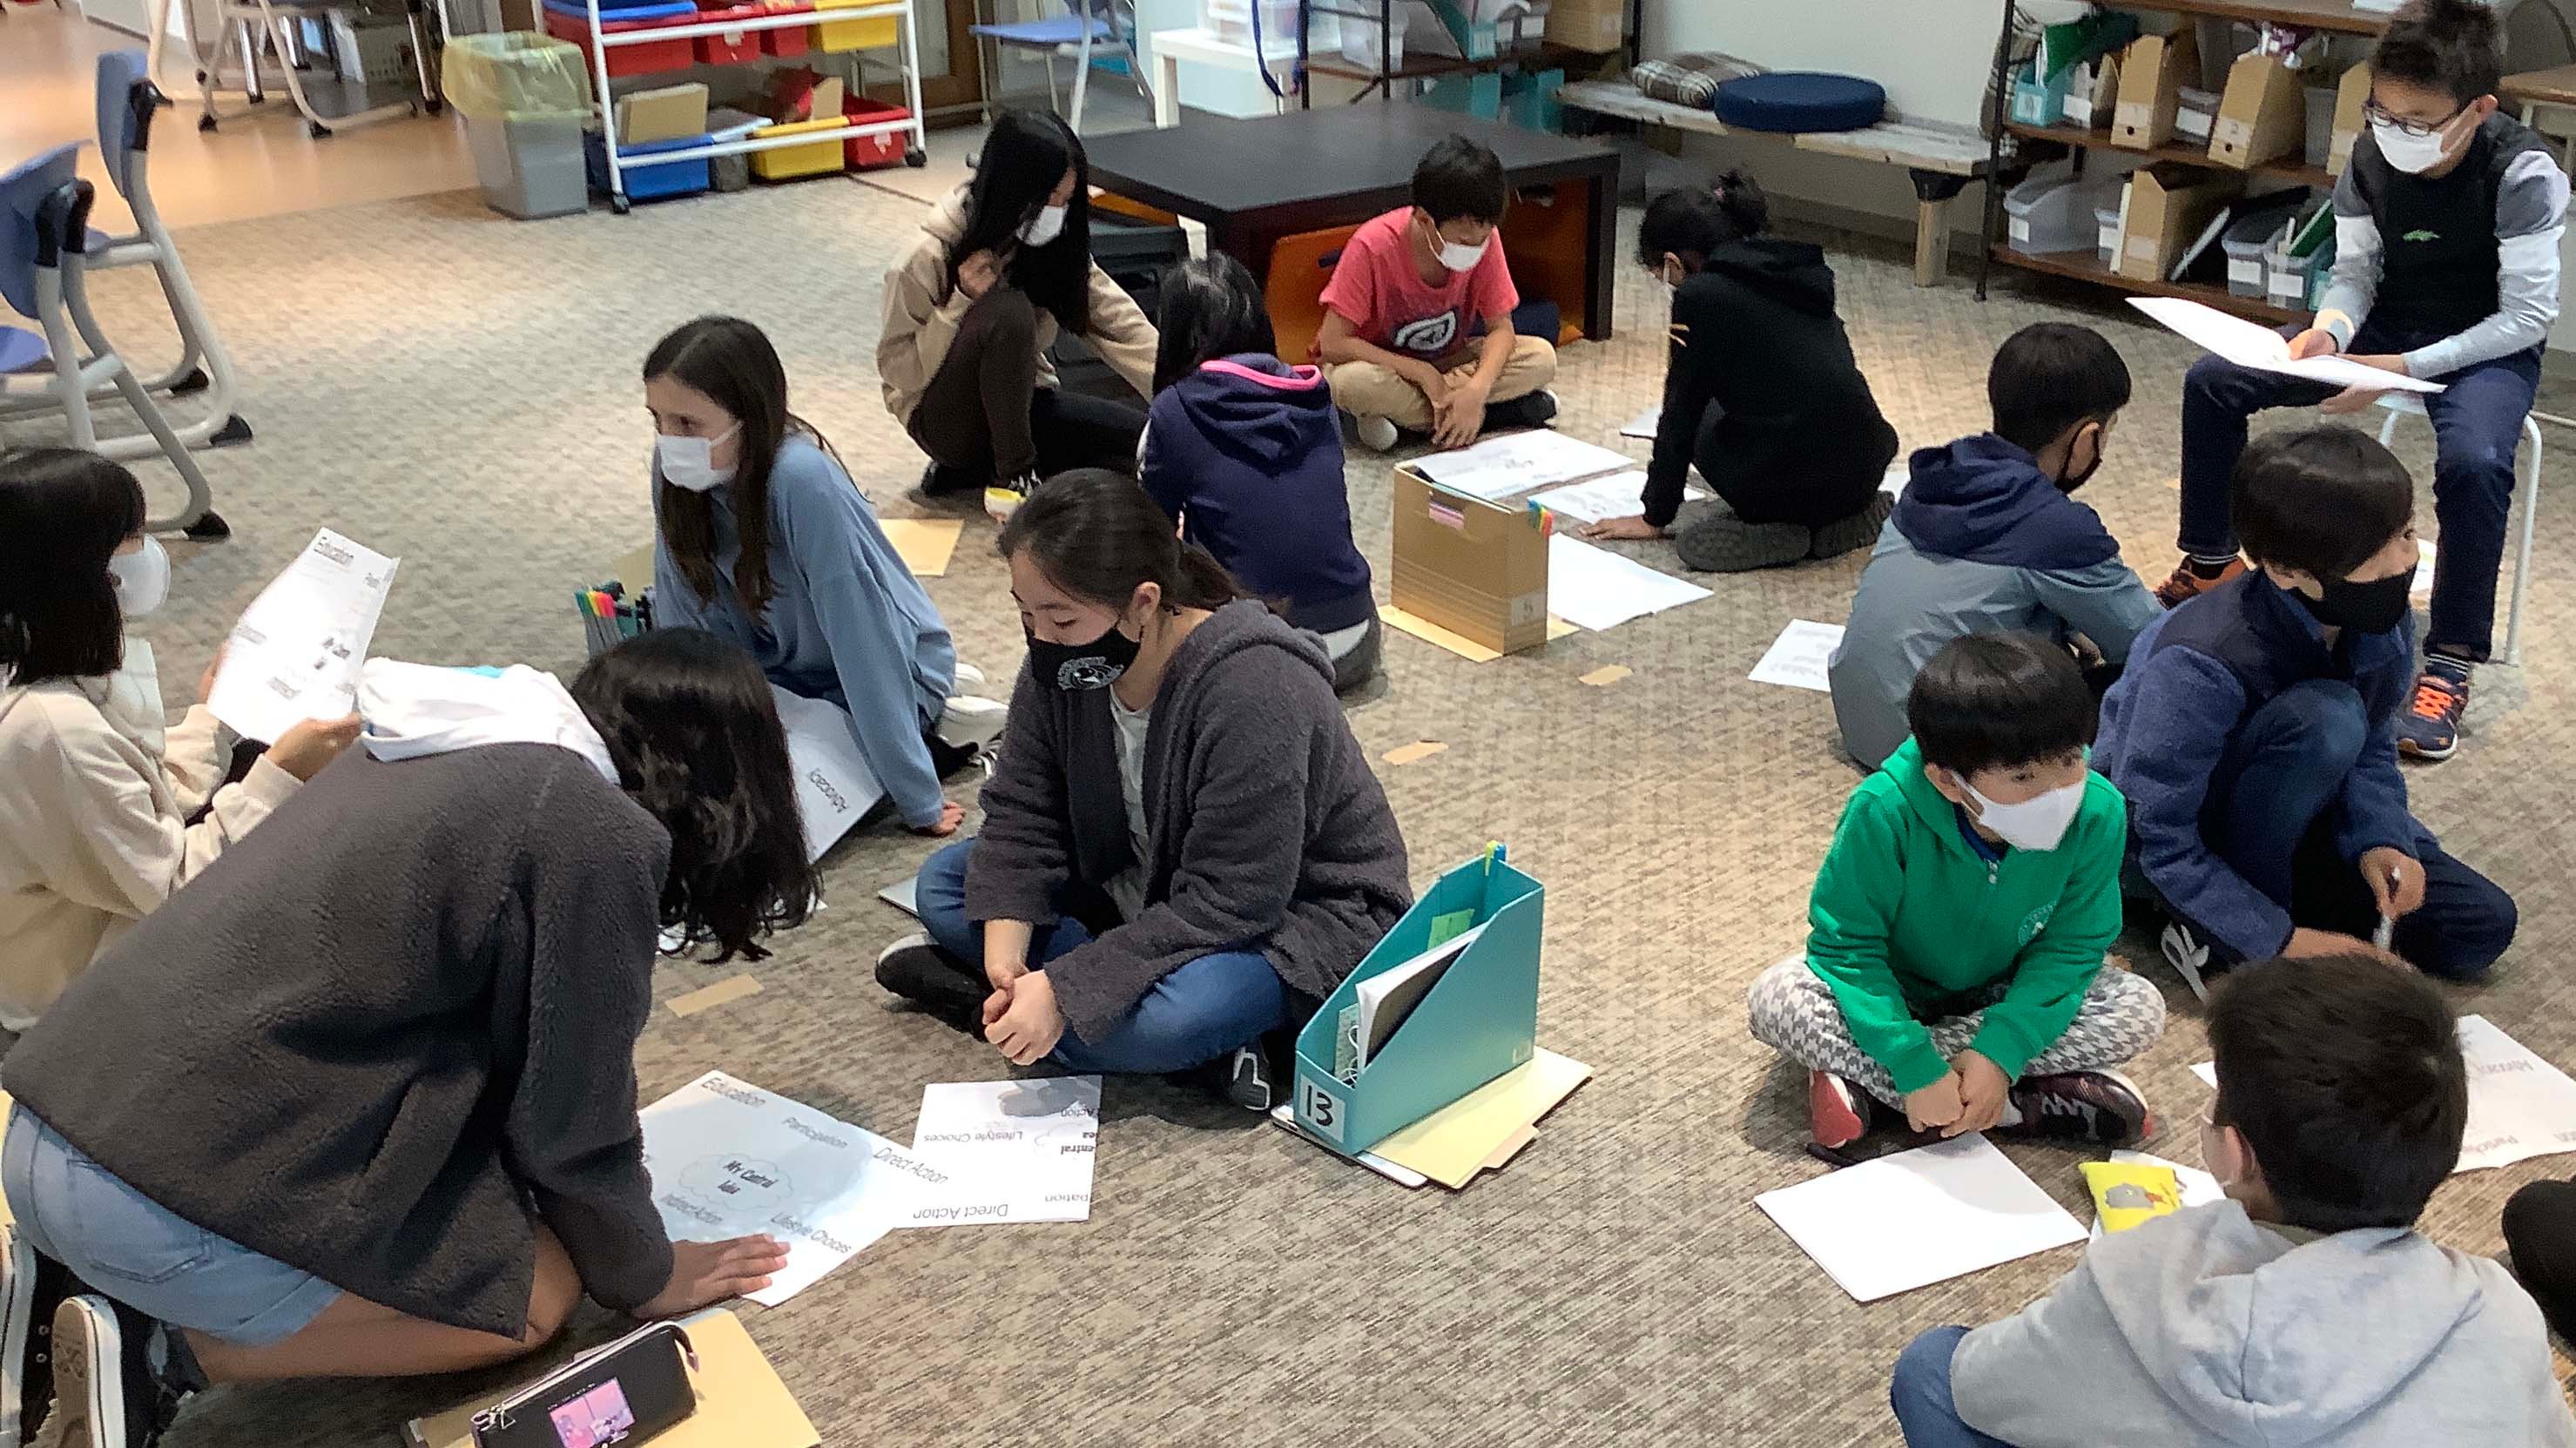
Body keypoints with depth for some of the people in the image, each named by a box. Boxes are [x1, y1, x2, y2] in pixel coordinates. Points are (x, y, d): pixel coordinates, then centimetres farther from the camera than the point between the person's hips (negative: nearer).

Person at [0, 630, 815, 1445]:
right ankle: (165, 1352, -3)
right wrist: (643, 1275, 13)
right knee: (541, 1292, 7)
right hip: (167, 1194, -9)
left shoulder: (447, 750, 15)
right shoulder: (595, 834, -12)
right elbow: (571, 1116, -5)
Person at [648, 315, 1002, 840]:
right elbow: (687, 619, -4)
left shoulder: (801, 479, -33)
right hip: (786, 667, 8)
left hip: (891, 667, -7)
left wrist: (919, 801, -27)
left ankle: (933, 728, 0)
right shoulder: (678, 472, -14)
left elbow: (863, 639, -31)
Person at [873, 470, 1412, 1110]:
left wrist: (1064, 989, -33)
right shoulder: (1063, 663, -12)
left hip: (1298, 916, -7)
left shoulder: (1254, 691, -33)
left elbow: (1226, 904, -32)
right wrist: (1005, 956, -22)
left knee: (1168, 1017, -38)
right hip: (1149, 889, 8)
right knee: (942, 884, -1)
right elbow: (1021, 815, -6)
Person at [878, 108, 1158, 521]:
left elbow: (1120, 324, -13)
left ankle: (977, 469, -1)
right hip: (945, 417, -6)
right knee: (1007, 311, -33)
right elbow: (896, 367, -17)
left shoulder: (1059, 246, -7)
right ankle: (1014, 478, -21)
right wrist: (962, 303, -30)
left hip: (1017, 405, 6)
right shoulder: (930, 259, -21)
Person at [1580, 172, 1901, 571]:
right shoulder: (1797, 273, 15)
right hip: (1867, 468, 7)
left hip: (1792, 482, -6)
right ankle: (1840, 517, 12)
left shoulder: (1700, 295, -6)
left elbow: (1680, 415, 1)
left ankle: (1783, 531, 1)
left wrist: (1654, 518, 13)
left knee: (1706, 419, 25)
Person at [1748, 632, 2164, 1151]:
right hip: (1893, 992, -3)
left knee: (2141, 1010, -21)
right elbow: (1846, 943, -26)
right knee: (1779, 998, -29)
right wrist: (1916, 1068, -33)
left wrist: (2000, 1051, -29)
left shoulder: (2097, 813, -26)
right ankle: (2022, 1104, -25)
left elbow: (2071, 947, -16)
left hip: (2005, 997, 3)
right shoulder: (1886, 811, -33)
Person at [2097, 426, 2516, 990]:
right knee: (2325, 717, -33)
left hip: (2279, 815, 7)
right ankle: (2217, 936, -19)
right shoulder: (2200, 666, -35)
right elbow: (2160, 842, -29)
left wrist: (2379, 839, -19)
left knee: (2481, 925, -2)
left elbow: (2371, 749, 0)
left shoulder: (2384, 621, -15)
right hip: (2172, 836, -7)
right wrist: (2282, 939, -30)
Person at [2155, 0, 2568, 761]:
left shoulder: (2524, 174, -22)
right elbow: (2354, 274, 0)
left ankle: (2449, 663, -22)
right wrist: (2328, 333, -22)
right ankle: (2210, 562, 11)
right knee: (2212, 380, -7)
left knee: (2472, 461, -37)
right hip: (2385, 326, 5)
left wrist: (2405, 367, -29)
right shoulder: (2372, 156, -9)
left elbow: (2529, 315, -21)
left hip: (2488, 349, -5)